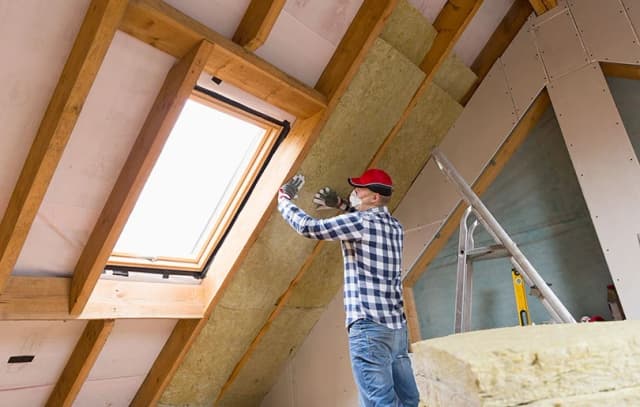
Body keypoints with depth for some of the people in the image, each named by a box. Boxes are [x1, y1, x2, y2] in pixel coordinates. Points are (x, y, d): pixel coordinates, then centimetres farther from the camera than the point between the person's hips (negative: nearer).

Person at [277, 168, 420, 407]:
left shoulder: (360, 222, -9)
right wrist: (341, 205, 30)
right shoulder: (394, 227, 15)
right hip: (397, 326, 8)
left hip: (369, 326, -8)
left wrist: (284, 198, 6)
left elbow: (308, 227, -10)